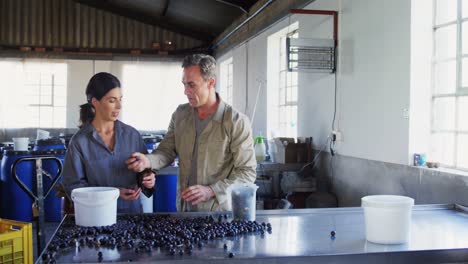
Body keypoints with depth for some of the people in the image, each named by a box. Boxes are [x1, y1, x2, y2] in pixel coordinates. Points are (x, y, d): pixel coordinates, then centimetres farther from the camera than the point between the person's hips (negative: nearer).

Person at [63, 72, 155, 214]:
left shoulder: (132, 135, 6)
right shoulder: (79, 142, -2)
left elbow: (145, 169, 15)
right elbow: (73, 185, -2)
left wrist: (148, 180, -8)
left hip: (132, 211, 3)